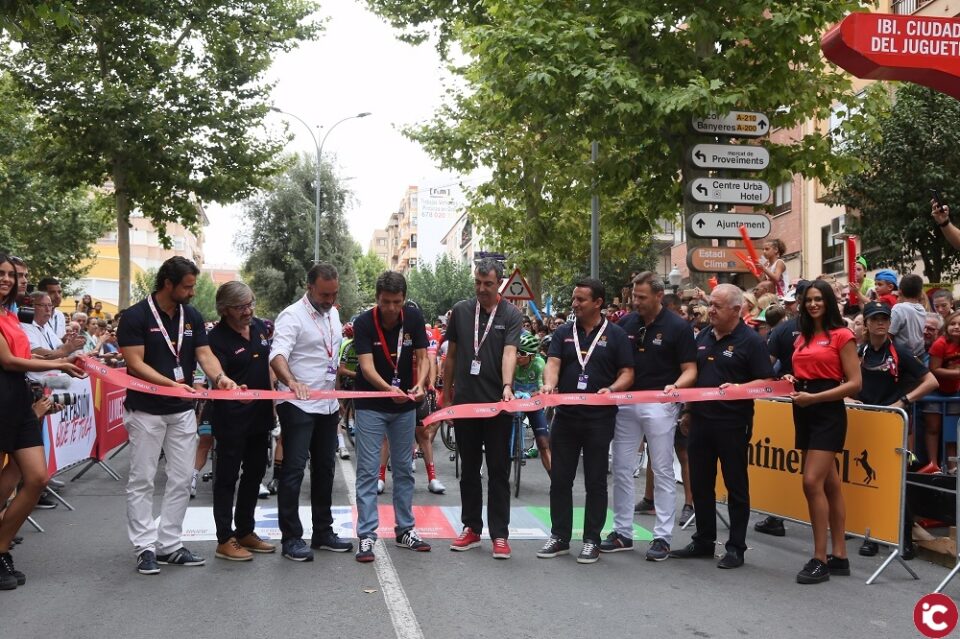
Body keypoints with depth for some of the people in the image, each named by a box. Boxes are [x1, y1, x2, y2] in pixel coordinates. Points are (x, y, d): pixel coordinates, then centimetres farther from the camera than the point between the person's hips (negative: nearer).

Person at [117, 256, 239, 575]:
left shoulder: (192, 316, 7)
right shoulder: (136, 316, -10)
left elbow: (205, 354, 1)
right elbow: (135, 363, -15)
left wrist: (219, 377, -21)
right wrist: (172, 383, -26)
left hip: (183, 410, 6)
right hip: (146, 410, -6)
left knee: (181, 480, 7)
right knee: (142, 480, 0)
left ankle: (169, 545, 16)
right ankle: (145, 547, 7)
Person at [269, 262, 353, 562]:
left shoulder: (333, 314, 12)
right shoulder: (292, 316, -13)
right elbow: (278, 355, -28)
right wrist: (292, 382, -46)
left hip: (328, 405, 8)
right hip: (298, 406, -8)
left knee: (324, 469, 14)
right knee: (294, 469, -6)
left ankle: (323, 531, 24)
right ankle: (291, 538, 0)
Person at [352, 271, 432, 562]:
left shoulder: (414, 318, -7)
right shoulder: (363, 323, -17)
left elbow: (422, 357, -7)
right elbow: (367, 366, -25)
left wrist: (420, 384, -27)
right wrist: (389, 388, -43)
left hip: (405, 406, 4)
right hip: (371, 405, -3)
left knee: (404, 469, 12)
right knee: (368, 471, -4)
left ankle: (405, 530, 23)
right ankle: (366, 536, 0)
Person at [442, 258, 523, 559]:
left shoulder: (511, 314, -3)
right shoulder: (460, 310, 6)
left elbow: (510, 352, -16)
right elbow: (451, 355, 12)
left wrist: (507, 386, -32)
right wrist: (447, 395, 12)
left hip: (497, 403, -3)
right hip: (465, 401, 3)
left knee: (498, 470, 2)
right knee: (469, 469, 11)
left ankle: (499, 534, 6)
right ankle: (471, 529, 21)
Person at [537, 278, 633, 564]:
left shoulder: (616, 335, 1)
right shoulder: (563, 333, 8)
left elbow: (627, 373, 0)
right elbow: (553, 363, -4)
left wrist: (611, 390, -20)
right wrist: (549, 385, -25)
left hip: (599, 419, -3)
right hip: (565, 416, 3)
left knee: (595, 482, 5)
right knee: (560, 479, 8)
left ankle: (592, 541, 13)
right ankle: (560, 537, 19)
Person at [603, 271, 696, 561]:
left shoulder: (678, 327, -6)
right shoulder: (626, 323, 6)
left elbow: (690, 370, -6)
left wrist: (676, 386, -24)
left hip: (659, 404, -5)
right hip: (626, 402, 5)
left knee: (662, 471, 2)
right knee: (621, 469, 8)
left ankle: (663, 537, 9)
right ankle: (622, 532, 19)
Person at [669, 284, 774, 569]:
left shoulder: (750, 341, -8)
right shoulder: (703, 337, 11)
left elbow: (766, 382, -11)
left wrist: (738, 389, -26)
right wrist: (688, 411, 16)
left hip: (732, 424, -6)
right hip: (701, 420, 6)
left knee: (736, 486, 4)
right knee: (700, 483, 12)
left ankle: (736, 547, 12)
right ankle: (704, 540, 25)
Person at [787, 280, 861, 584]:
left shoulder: (842, 335, -7)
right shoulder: (801, 338, 14)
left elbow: (854, 384, -11)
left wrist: (814, 397, -18)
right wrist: (793, 383, -1)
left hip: (828, 413, -7)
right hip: (804, 413, 7)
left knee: (812, 482, -14)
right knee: (830, 485, 11)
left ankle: (820, 559, -7)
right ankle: (839, 556, 16)